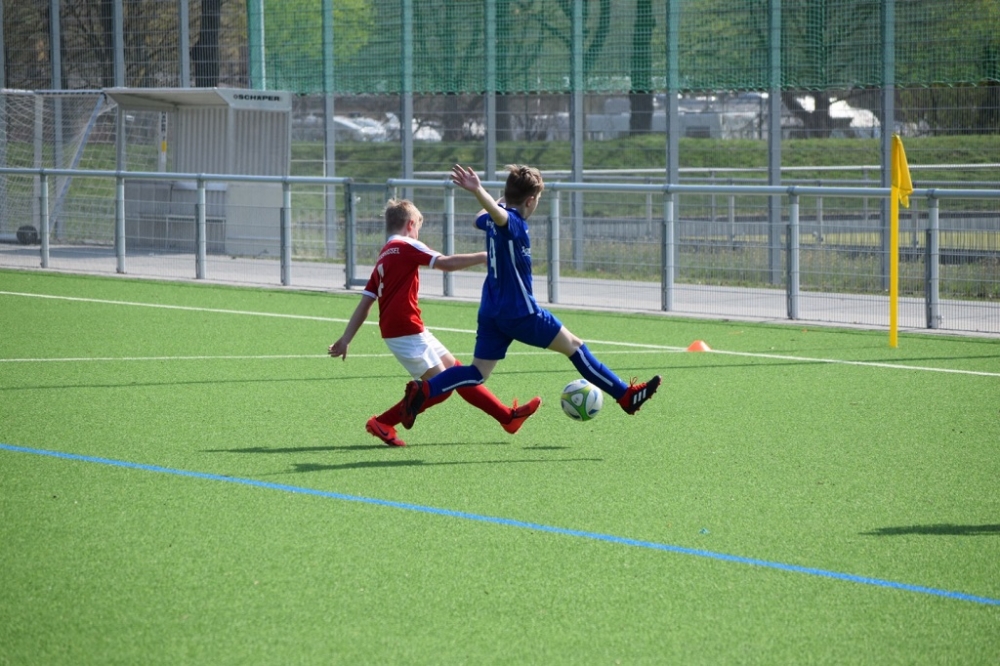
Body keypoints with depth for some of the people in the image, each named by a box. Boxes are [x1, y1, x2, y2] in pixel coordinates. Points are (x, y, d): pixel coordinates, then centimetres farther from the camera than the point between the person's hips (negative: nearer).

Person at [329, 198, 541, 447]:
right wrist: (484, 257, -14)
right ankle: (383, 423, -3)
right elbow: (446, 263, -20)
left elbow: (365, 303, 15)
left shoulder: (383, 257, 18)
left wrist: (346, 339, 14)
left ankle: (508, 416, 16)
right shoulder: (406, 246, -8)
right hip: (406, 331, -10)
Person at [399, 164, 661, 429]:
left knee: (477, 373, 6)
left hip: (492, 313, 8)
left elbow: (481, 218, 32)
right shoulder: (513, 223, -20)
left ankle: (422, 391, -14)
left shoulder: (492, 219, 7)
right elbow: (498, 213, -43)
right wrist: (478, 191, -61)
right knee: (574, 346, 5)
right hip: (520, 312, -8)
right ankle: (626, 395, 12)